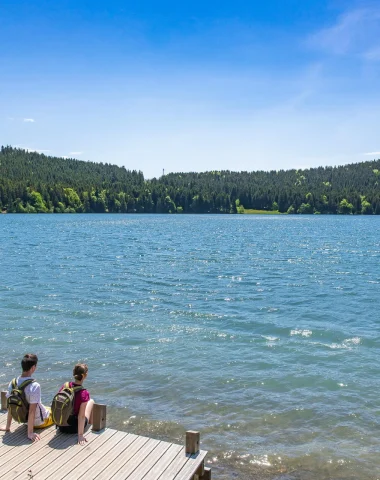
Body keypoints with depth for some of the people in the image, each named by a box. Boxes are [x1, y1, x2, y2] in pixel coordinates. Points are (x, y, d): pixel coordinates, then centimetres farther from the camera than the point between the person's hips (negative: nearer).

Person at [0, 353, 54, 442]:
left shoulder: (12, 383, -14)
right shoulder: (35, 386, -32)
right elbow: (32, 411, -31)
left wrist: (7, 426, 4)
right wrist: (30, 433, -24)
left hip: (23, 418, 6)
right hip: (40, 421, -6)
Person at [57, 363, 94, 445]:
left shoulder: (65, 386, -11)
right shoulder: (84, 393, -26)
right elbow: (81, 416, -25)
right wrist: (80, 435, -18)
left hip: (61, 426, 4)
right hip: (73, 428, -4)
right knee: (91, 401, 20)